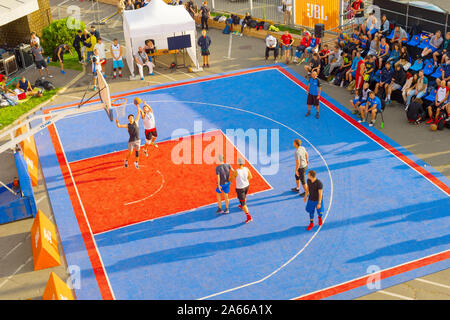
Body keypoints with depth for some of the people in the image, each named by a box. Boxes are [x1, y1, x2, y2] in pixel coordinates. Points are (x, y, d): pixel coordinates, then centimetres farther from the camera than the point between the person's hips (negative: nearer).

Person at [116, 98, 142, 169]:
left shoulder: (136, 122, 5)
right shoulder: (127, 125, 3)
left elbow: (138, 113, 2)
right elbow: (119, 126, -3)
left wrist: (137, 105, -2)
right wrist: (117, 123, -25)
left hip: (137, 140, 1)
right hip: (131, 141, -1)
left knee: (137, 151, 4)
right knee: (130, 152, 0)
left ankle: (136, 162, 21)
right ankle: (126, 161, 26)